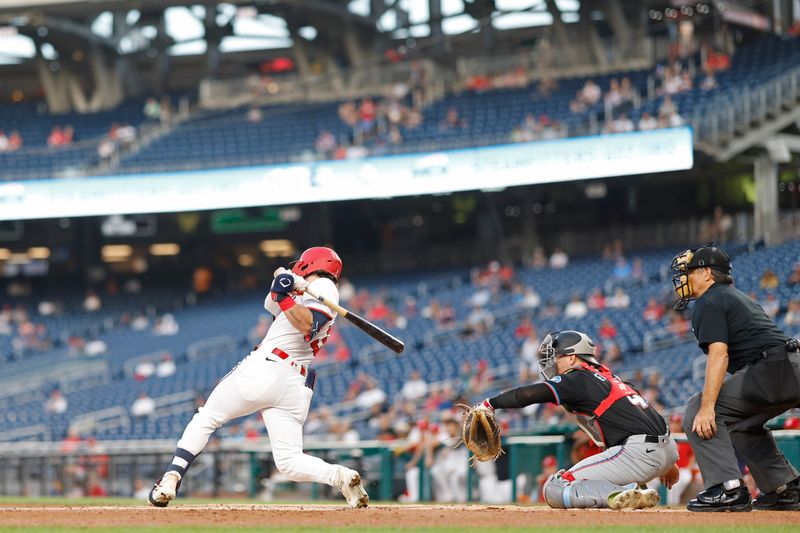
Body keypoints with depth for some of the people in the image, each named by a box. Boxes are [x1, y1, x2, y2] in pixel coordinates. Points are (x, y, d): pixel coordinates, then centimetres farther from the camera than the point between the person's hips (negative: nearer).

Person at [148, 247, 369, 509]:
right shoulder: (306, 293, 27)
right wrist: (283, 281, 10)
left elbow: (308, 325, -16)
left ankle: (170, 480, -6)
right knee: (290, 462, 3)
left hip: (264, 368, -8)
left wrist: (284, 295, -16)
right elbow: (271, 305, 28)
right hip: (296, 386, 8)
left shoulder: (323, 286, 0)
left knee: (205, 418, 5)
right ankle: (340, 476, -23)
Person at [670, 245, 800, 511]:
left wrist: (707, 407, -22)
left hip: (769, 370, -10)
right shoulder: (738, 297, 29)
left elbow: (718, 354, -15)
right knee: (740, 420, 31)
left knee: (697, 411, -7)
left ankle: (728, 489, -16)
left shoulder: (708, 302, -1)